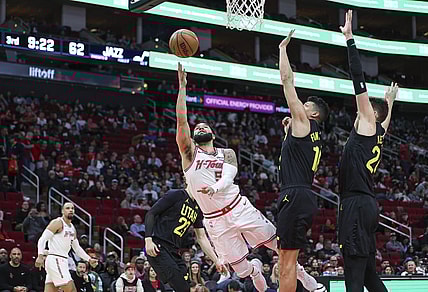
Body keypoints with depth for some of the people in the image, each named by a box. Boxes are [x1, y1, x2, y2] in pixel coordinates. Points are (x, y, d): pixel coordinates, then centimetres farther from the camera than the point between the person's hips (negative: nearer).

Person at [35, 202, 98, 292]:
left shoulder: (72, 228, 19)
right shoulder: (58, 223, -8)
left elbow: (77, 248, 28)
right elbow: (42, 239, -14)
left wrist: (89, 259, 21)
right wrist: (40, 256, -25)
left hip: (62, 261, 9)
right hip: (55, 260, -9)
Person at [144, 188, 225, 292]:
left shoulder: (197, 208, 17)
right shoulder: (175, 195, -5)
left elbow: (201, 238, 21)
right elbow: (150, 214, -7)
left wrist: (216, 261, 16)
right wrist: (148, 240, -18)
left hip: (174, 251, 8)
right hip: (159, 247, -8)